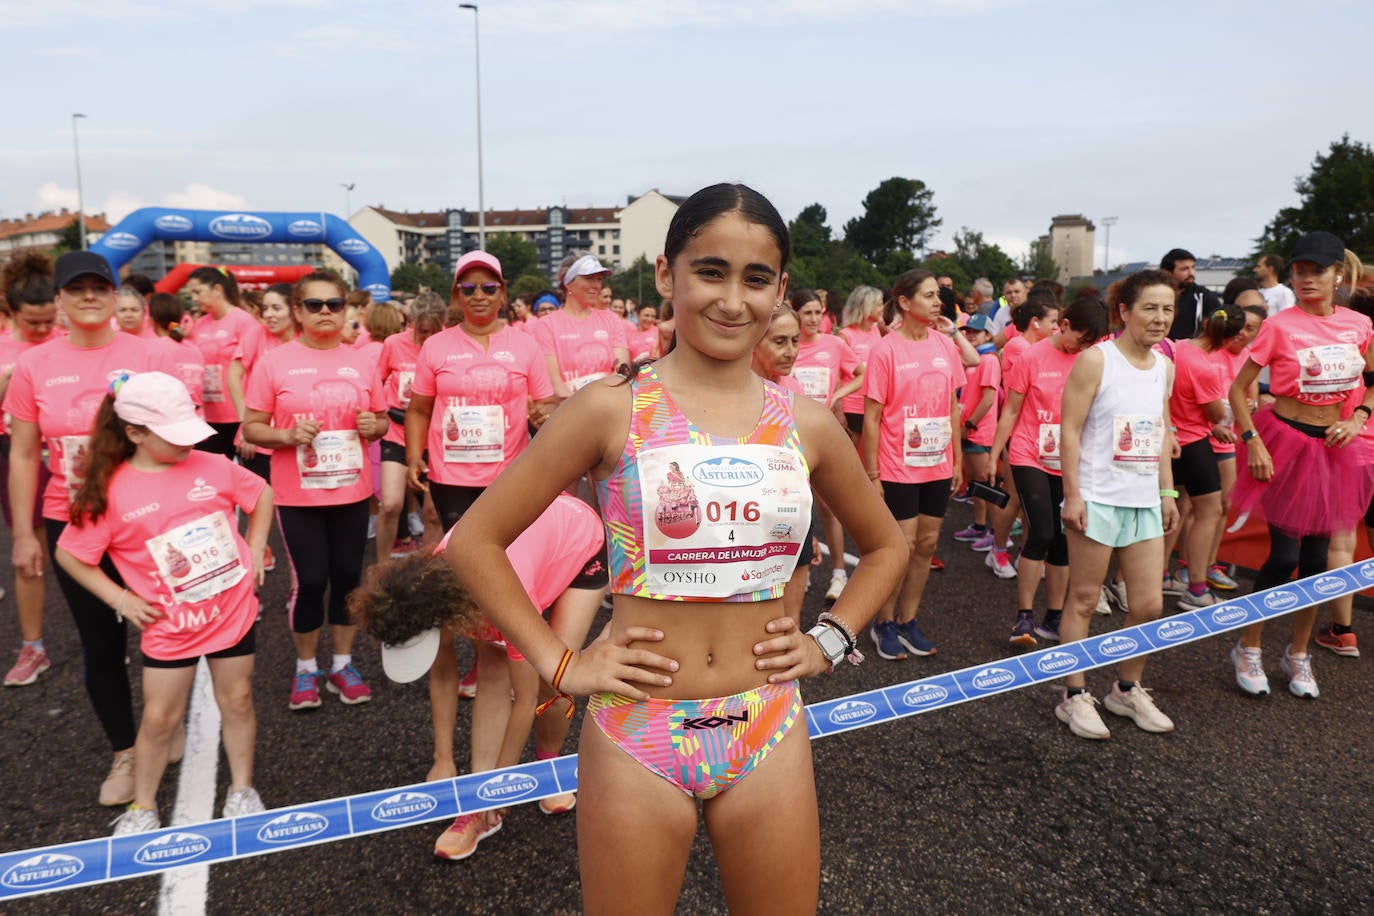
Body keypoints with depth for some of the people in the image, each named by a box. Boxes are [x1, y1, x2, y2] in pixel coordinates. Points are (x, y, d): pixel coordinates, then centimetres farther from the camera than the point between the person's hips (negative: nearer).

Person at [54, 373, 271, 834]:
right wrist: (121, 599, -7)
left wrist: (254, 553, 3)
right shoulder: (111, 492, -12)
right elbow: (69, 555, -3)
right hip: (170, 623, -2)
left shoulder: (212, 466, -6)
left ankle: (242, 790, 31)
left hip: (233, 609, 2)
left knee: (237, 700, 13)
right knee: (160, 717, 7)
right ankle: (142, 808, 29)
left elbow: (262, 495, 10)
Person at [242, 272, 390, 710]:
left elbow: (381, 421, 12)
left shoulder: (361, 363, 4)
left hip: (352, 492, 3)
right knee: (310, 581, 2)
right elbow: (251, 428, -3)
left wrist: (374, 426, -10)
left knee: (348, 576, 9)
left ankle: (343, 664, 27)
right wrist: (287, 435, -21)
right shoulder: (272, 362, -5)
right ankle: (306, 669, 24)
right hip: (297, 495, -3)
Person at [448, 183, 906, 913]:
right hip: (636, 739, -2)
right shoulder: (611, 409, -9)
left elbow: (884, 547, 16)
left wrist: (829, 642, 5)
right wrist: (558, 664, -8)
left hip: (769, 737, 3)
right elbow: (476, 539, -5)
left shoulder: (806, 424, 0)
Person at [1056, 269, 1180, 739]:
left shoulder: (1164, 367, 12)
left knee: (1150, 604, 8)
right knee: (1084, 600, 3)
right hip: (1098, 499, -6)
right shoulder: (1095, 360, -9)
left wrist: (1167, 493, 15)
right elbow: (1069, 429, -12)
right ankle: (1075, 697, 14)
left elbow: (1161, 434, 19)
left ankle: (1127, 689, 28)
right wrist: (1072, 494, -16)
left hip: (1145, 501, 6)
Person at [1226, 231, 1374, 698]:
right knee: (1284, 554, -6)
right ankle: (1248, 650, 12)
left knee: (1316, 555, 10)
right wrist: (1253, 442, -16)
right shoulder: (1280, 326, -10)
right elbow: (1238, 389, -8)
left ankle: (1298, 655, 26)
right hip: (1286, 442, -4)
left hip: (1333, 448, 4)